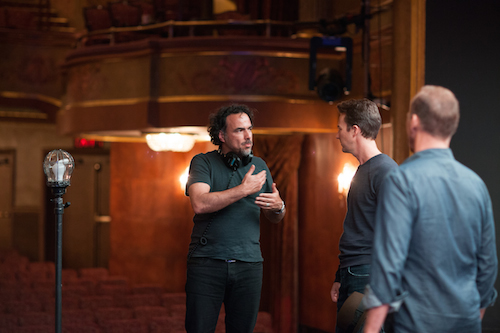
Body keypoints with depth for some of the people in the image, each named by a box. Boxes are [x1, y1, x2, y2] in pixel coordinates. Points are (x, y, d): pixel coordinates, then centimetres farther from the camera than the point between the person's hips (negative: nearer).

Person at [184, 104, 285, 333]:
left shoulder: (259, 166, 14)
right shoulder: (203, 162, 2)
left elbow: (274, 218, 20)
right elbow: (199, 203, -17)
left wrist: (278, 207, -4)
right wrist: (244, 190, -16)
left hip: (249, 263, 3)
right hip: (207, 262, -3)